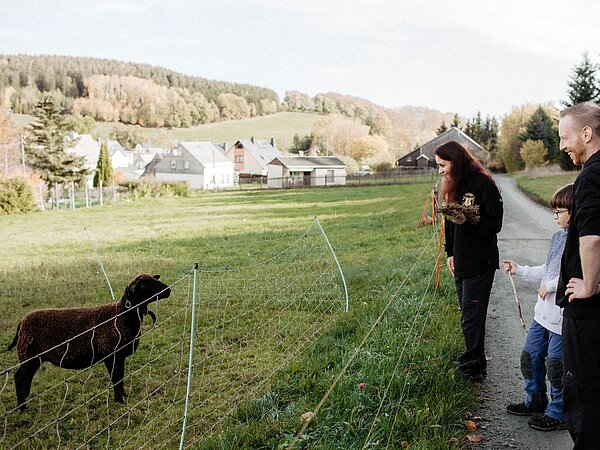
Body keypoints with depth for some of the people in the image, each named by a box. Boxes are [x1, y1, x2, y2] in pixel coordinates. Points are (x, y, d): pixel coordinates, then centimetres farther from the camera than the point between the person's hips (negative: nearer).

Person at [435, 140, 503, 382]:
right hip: (460, 261, 8)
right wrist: (450, 253, 11)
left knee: (471, 317, -4)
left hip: (480, 262, -8)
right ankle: (476, 364, 21)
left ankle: (472, 367, 6)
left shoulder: (483, 184, -13)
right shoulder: (453, 186, 12)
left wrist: (466, 221, -26)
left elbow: (494, 225, -14)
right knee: (469, 316, 12)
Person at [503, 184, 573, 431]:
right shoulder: (558, 236, 10)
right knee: (530, 356, 17)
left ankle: (558, 414, 19)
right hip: (544, 312, 9)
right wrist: (519, 270, 18)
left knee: (556, 365, 1)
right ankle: (535, 401, 35)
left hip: (564, 316, -9)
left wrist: (550, 286, -21)